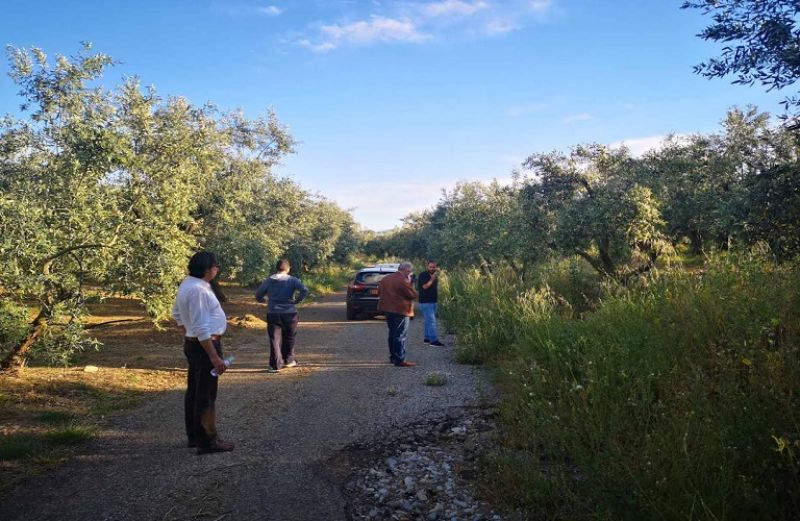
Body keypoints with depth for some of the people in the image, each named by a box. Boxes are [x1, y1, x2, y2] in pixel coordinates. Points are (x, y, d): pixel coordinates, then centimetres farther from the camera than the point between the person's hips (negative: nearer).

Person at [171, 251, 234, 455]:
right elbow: (202, 329, -26)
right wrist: (215, 357, -25)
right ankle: (207, 441, 6)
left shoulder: (188, 284, 8)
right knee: (206, 395, -2)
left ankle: (194, 436, 30)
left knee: (194, 391, 17)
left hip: (193, 344, 11)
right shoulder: (198, 290, -24)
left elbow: (177, 313, 21)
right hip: (205, 345, -11)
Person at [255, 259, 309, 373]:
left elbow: (258, 294, 8)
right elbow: (305, 291, -17)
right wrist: (297, 300, -4)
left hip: (273, 313, 0)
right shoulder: (293, 280, -3)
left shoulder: (269, 280, 3)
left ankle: (275, 365, -4)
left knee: (274, 339, 2)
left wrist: (262, 300, 28)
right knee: (289, 338, 18)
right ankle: (288, 360, 29)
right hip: (289, 313, 0)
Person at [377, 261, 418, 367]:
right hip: (400, 311, -9)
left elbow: (379, 292, 18)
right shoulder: (403, 281, -18)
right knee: (400, 336, -5)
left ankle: (393, 357, 26)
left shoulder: (385, 279, 9)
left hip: (387, 310, 9)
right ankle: (400, 360, -5)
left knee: (392, 334, 18)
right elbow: (413, 295, -14)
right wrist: (410, 283, -3)